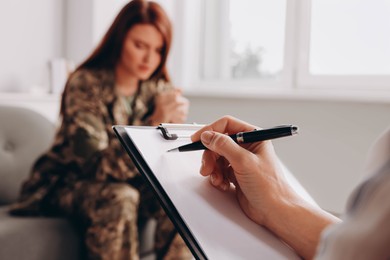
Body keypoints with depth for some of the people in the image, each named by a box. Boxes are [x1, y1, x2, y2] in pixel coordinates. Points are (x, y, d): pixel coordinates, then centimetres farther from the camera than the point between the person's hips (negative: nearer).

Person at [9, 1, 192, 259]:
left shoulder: (158, 89, -4)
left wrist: (174, 124, -26)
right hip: (72, 185, -4)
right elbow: (97, 164, -28)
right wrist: (154, 123, -38)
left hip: (129, 183, 4)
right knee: (119, 199, -34)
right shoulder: (86, 84, -19)